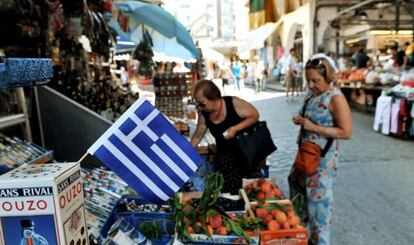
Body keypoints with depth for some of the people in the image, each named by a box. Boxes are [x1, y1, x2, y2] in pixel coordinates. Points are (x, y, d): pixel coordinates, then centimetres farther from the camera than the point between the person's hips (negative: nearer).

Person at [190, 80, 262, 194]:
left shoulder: (233, 103, -21)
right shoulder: (203, 114, -9)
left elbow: (255, 115, -13)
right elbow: (197, 136, 4)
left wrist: (236, 128, -26)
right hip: (224, 156, 4)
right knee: (226, 193, 3)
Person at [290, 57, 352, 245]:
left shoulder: (336, 98, -19)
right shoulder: (312, 94, 5)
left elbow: (346, 132, -21)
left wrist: (314, 127, -25)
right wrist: (300, 121, -3)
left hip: (322, 157, -9)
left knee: (318, 199, 5)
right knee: (297, 188, 23)